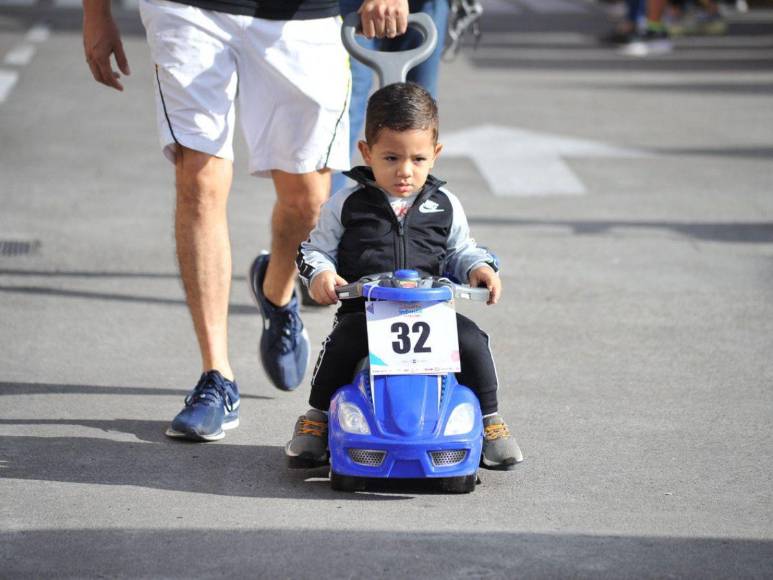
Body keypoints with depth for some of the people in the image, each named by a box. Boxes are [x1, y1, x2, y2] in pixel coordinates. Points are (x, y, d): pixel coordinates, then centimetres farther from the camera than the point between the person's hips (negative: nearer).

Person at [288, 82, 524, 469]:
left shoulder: (444, 206, 12)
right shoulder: (347, 204, 6)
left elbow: (459, 250, 22)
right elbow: (316, 249, 11)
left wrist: (479, 268, 0)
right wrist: (320, 274, -11)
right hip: (364, 310, -2)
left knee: (471, 340, -22)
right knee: (342, 344, -32)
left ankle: (488, 419, 1)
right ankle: (318, 416, -7)